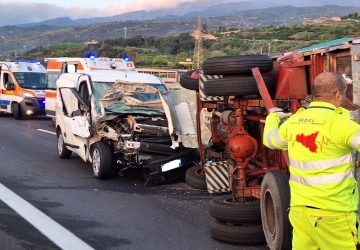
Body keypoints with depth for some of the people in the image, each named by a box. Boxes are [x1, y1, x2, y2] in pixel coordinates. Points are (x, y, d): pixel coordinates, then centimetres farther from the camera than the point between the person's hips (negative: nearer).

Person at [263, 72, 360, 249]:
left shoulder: (293, 122, 6)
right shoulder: (339, 123, -15)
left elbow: (270, 139, 25)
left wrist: (273, 117, 45)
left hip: (300, 208, 7)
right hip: (333, 214, -7)